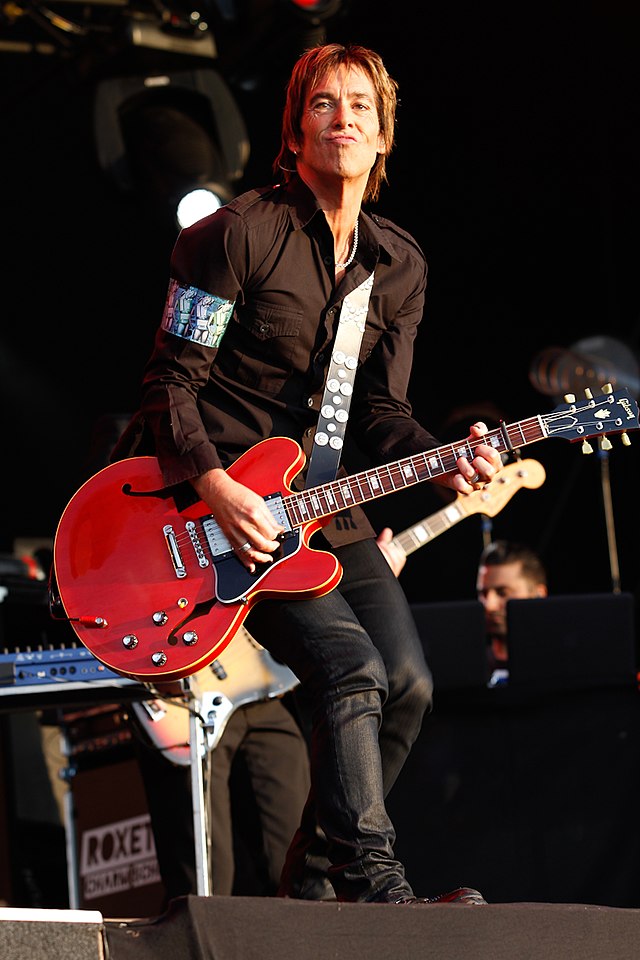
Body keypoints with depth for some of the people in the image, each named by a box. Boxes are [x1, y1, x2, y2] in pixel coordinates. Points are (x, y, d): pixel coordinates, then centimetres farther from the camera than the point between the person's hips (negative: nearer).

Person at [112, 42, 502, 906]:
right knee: (352, 671, -23)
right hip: (213, 487, -7)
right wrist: (214, 487, -22)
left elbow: (379, 411, 9)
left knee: (409, 683, -3)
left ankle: (309, 884, 10)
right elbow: (171, 380, -10)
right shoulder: (242, 233, -11)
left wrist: (442, 462, -11)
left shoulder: (399, 264, 9)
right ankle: (373, 883, -20)